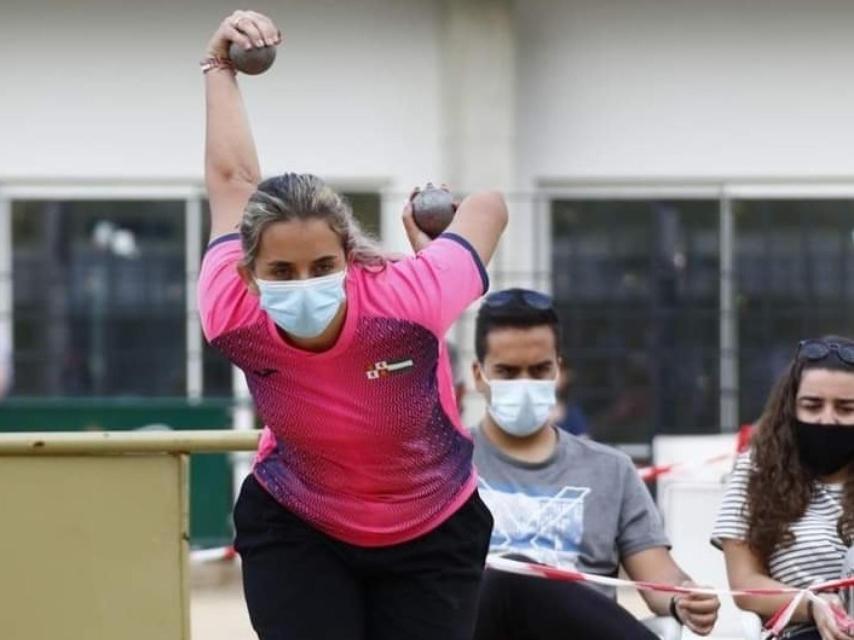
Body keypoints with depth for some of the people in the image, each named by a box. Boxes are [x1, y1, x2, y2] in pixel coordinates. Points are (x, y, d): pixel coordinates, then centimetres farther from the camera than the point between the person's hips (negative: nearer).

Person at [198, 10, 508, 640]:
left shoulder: (408, 300, -33)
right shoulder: (232, 318, -26)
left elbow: (488, 206, -13)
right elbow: (232, 180, -9)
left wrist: (430, 254, 6)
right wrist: (220, 67, 4)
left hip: (433, 534, 0)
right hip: (293, 530, 0)